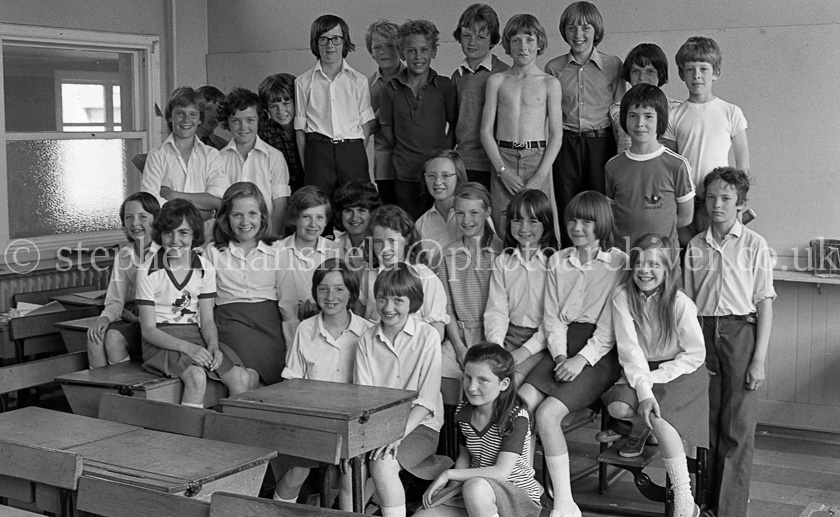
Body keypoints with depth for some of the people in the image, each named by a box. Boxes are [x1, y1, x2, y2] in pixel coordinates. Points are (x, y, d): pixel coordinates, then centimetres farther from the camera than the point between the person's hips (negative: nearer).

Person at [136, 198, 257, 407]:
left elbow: (207, 320, 6)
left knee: (243, 379, -19)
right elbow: (148, 330, -10)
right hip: (161, 342, -4)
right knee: (197, 376, -34)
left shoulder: (205, 269, 3)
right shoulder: (148, 272, -8)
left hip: (195, 338, 4)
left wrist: (213, 346, -17)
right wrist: (187, 348, -24)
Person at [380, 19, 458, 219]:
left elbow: (455, 124, 8)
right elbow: (385, 126, 11)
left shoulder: (444, 86, 1)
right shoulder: (393, 88, 3)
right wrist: (401, 149, 4)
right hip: (405, 175, 1)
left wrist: (445, 153, 0)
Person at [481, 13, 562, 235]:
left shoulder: (550, 83, 4)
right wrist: (502, 170, -7)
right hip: (503, 158, 1)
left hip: (538, 159, -1)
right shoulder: (497, 81, 8)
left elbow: (556, 135, 0)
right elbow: (486, 131, 5)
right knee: (503, 230, -1)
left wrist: (539, 177, -9)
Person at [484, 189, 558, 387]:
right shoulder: (503, 262, 11)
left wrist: (525, 351, -16)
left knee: (513, 378, -27)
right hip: (509, 335, 4)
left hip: (540, 341, -4)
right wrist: (496, 346, -11)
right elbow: (496, 310, 6)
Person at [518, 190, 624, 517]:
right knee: (520, 402, -22)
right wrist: (560, 355, -6)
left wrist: (582, 359, -18)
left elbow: (610, 325, -7)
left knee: (547, 412, -25)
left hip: (600, 352, -5)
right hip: (563, 347, 5)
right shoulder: (557, 261, 16)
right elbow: (552, 315, 11)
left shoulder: (619, 263, -1)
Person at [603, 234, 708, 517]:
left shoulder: (680, 303, -15)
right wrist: (643, 390, -27)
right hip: (639, 371, 3)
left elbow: (695, 355, -10)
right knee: (617, 406, -27)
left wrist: (655, 377, -18)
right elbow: (629, 349, -15)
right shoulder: (622, 298, -9)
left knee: (660, 419, -30)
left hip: (680, 372, -3)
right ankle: (640, 430, 13)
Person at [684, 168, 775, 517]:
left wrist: (759, 359, -8)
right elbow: (688, 302, 10)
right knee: (707, 424, 8)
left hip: (741, 333, -3)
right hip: (703, 333, 3)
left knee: (737, 429, -1)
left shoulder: (754, 245, -2)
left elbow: (765, 304, -3)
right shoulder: (695, 247, 7)